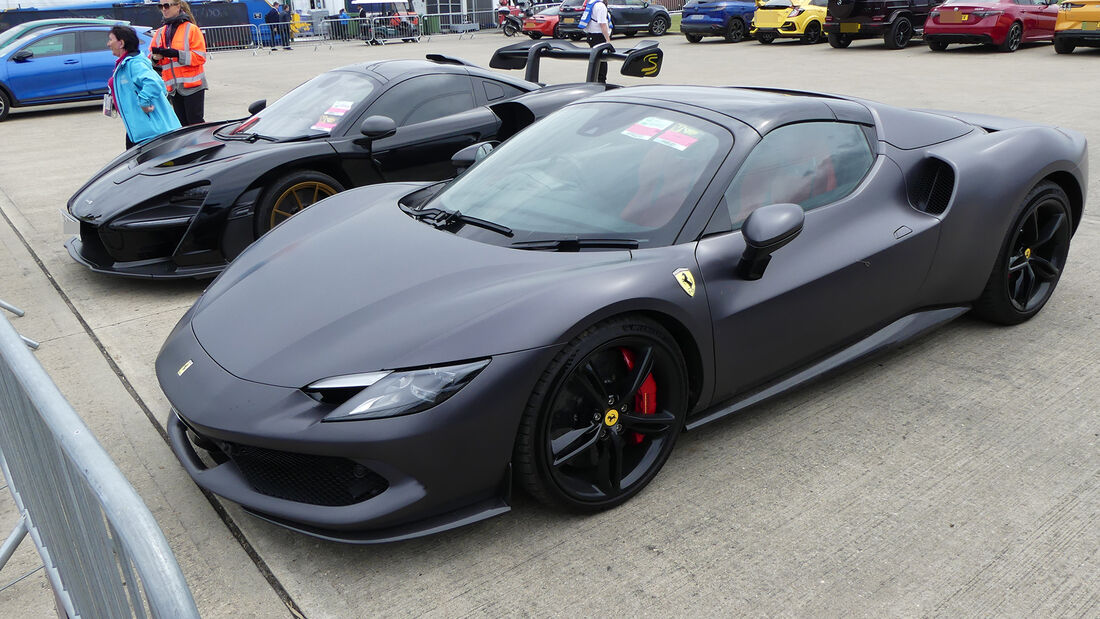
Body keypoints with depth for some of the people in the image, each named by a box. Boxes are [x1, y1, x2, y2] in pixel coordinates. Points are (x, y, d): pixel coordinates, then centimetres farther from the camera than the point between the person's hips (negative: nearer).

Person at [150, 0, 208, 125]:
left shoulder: (191, 29, -4)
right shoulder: (160, 33, 14)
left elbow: (200, 56, -11)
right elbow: (152, 58, 16)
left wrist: (176, 54, -20)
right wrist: (156, 57, -8)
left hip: (192, 85, -6)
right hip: (173, 88, 6)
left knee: (195, 123, -7)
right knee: (182, 124, 8)